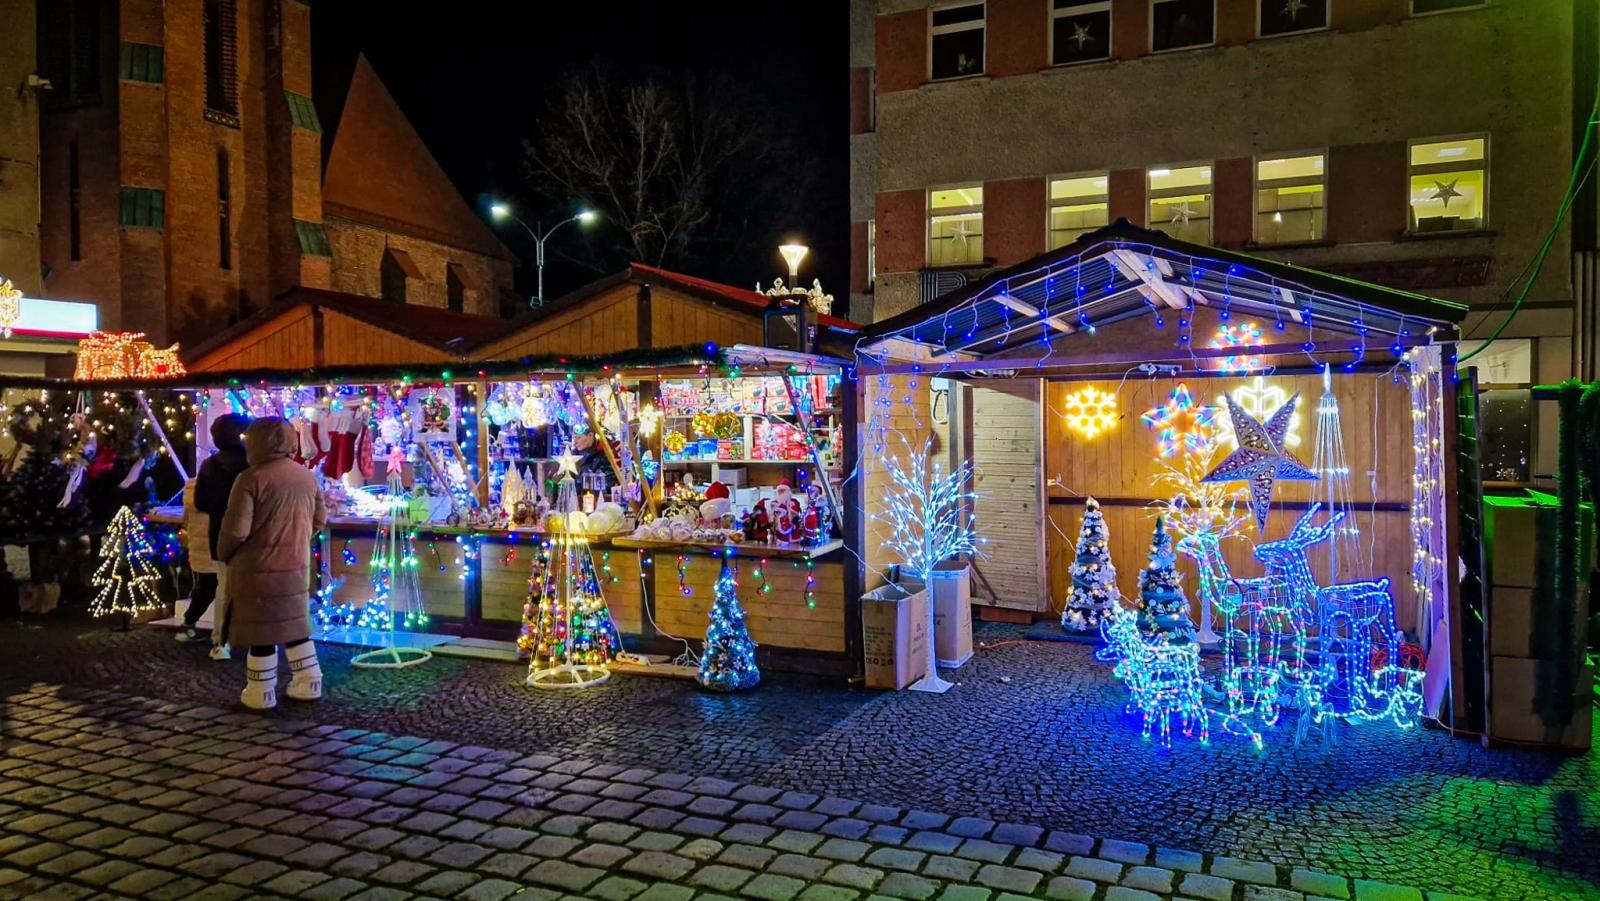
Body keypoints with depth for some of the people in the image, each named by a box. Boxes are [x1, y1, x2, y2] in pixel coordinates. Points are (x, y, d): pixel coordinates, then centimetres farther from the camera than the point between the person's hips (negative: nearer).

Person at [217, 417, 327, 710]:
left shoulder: (251, 479, -16)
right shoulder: (307, 476, 4)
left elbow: (236, 530, -17)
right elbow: (320, 520, 13)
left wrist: (223, 554, 2)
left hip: (258, 569, -6)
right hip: (297, 566, 6)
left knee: (262, 630, 4)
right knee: (294, 624, 17)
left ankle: (261, 693, 14)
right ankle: (308, 683, 20)